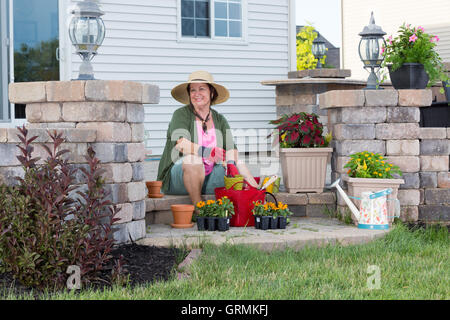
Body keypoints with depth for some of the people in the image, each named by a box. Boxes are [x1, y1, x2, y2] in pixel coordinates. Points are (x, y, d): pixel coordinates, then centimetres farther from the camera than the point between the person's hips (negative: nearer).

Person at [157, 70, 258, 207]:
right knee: (193, 160, -34)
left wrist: (231, 163, -24)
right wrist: (209, 152, -36)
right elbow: (181, 144, -21)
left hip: (209, 178, 5)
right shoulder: (181, 114, -3)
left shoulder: (219, 120, 13)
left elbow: (231, 148, 0)